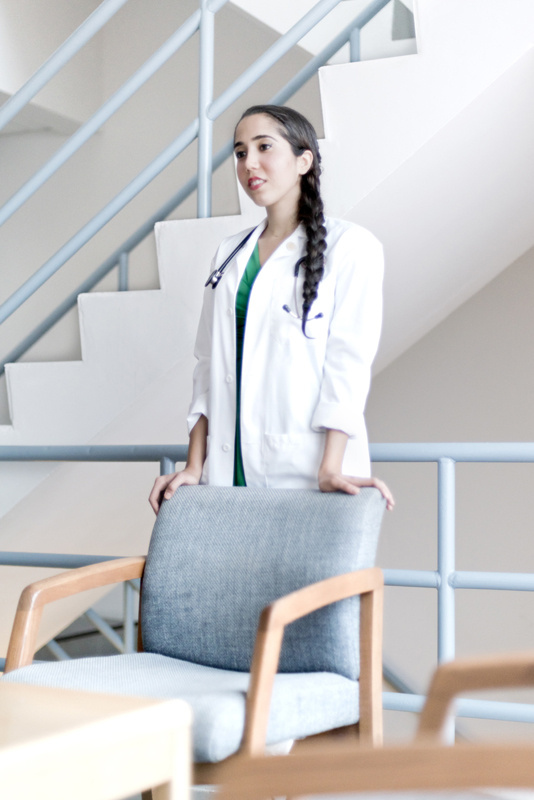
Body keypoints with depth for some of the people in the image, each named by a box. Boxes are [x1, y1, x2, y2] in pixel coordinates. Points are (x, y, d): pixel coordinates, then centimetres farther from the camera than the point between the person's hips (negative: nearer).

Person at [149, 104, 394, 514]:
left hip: (307, 469, -4)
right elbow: (209, 364, 11)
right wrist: (195, 467, 3)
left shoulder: (349, 247, -1)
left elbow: (348, 362, -9)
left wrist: (330, 470, -18)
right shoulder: (230, 253, 15)